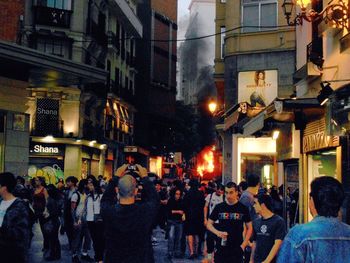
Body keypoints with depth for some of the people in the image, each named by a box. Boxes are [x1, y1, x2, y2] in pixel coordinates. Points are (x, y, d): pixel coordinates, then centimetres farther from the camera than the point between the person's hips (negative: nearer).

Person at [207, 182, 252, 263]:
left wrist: (243, 245, -4)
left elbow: (249, 228, 5)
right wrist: (217, 232, -12)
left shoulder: (243, 208, -1)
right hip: (221, 248, 1)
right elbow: (209, 224, 7)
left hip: (237, 248, -1)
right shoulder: (219, 207, 2)